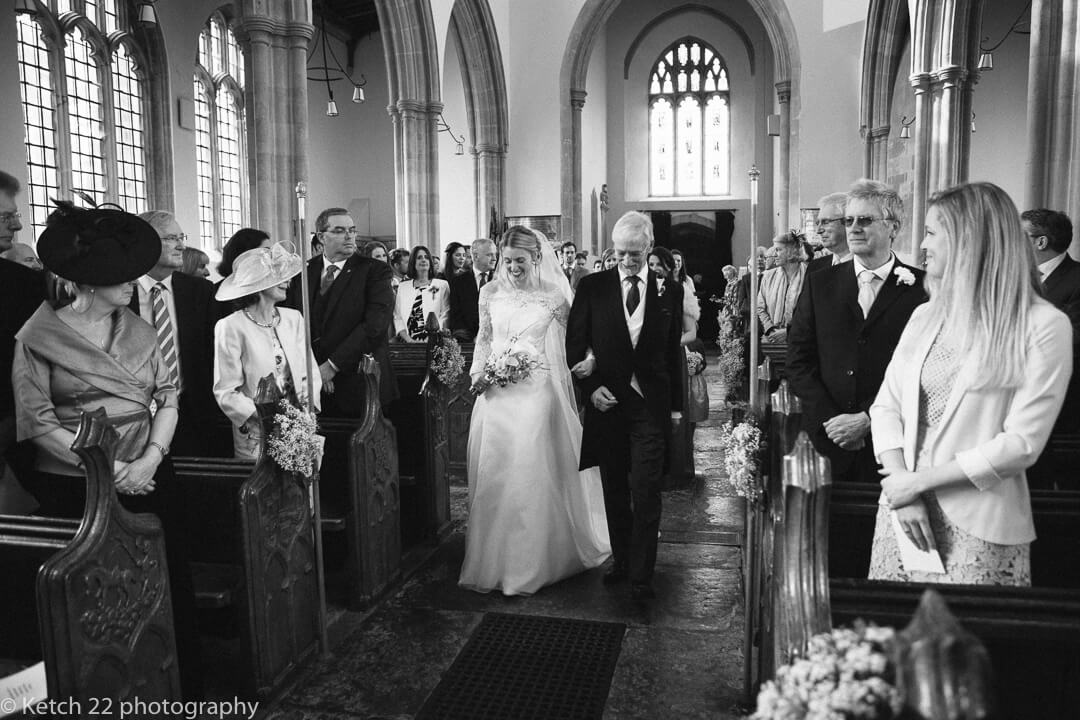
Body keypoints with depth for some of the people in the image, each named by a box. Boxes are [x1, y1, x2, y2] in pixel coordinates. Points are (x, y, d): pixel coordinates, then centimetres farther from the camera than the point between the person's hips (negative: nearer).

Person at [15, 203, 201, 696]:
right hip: (76, 488, -3)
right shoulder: (39, 337, -5)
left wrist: (151, 459, -10)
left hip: (149, 477, 4)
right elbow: (38, 422, -8)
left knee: (170, 582, 6)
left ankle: (183, 692, 22)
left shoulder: (136, 327, 6)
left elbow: (167, 395, 4)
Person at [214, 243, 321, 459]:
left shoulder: (293, 318, 6)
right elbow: (226, 392, -8)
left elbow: (311, 374, 9)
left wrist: (307, 408, -9)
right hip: (256, 436, -4)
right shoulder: (230, 327, -8)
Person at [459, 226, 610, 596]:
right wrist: (478, 373, 3)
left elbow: (563, 349, 4)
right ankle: (494, 560, 22)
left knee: (534, 475, -3)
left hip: (537, 394, -3)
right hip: (496, 394, 3)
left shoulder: (553, 295, -2)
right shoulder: (490, 292, 7)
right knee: (493, 475, 6)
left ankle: (532, 561, 13)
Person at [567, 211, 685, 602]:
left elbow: (674, 350, 7)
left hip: (651, 405, -1)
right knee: (615, 492, 13)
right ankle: (621, 560, 29)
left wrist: (676, 403, 7)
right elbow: (574, 344, 3)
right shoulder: (592, 287, 1)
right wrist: (590, 387, -9)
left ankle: (641, 576, 6)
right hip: (606, 401, 1)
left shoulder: (670, 290, 3)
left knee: (646, 494, -3)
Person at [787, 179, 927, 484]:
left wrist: (867, 420, -13)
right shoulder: (819, 284, 6)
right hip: (826, 441, 2)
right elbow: (798, 361, 3)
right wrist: (828, 420, -8)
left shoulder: (921, 287, -2)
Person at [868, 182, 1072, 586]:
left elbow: (1021, 444, -13)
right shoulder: (925, 316, 7)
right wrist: (902, 487, -9)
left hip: (979, 526, -4)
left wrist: (919, 481, -12)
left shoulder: (1044, 326, -9)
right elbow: (886, 406, 5)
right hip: (903, 506, 5)